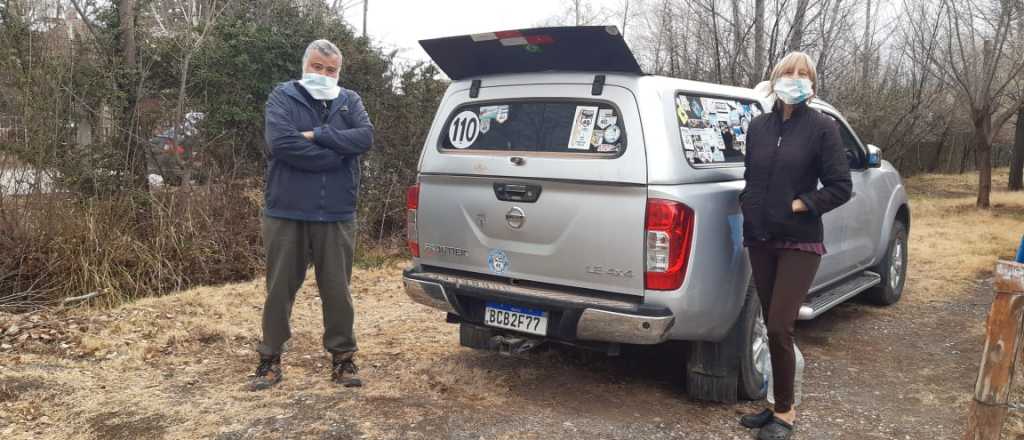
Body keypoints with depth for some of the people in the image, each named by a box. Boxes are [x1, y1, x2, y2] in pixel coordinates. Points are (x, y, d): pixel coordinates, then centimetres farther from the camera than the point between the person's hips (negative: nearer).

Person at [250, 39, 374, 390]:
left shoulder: (350, 101, 9)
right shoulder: (282, 96, 0)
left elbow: (366, 137, -10)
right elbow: (281, 142, -18)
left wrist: (317, 134, -16)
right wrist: (337, 153, -14)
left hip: (336, 216, 2)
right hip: (286, 213, -1)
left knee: (337, 290, 9)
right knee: (279, 290, 8)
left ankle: (343, 358, 21)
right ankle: (270, 359, 21)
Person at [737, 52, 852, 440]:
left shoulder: (822, 127, -4)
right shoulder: (758, 126, 9)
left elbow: (841, 187, -5)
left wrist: (798, 205, -12)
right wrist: (748, 204, 4)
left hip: (799, 243, -5)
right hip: (760, 241, 5)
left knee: (779, 328, -9)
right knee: (771, 327, 11)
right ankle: (780, 404, 24)